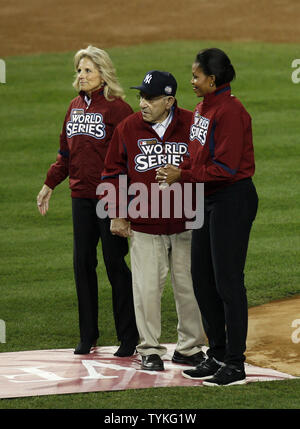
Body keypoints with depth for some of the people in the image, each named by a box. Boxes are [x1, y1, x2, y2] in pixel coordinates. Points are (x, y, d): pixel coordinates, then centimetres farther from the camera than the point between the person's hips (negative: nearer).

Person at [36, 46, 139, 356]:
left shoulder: (116, 108, -9)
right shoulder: (75, 106, 13)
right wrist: (50, 184, 17)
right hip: (81, 196, 7)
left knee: (115, 264, -2)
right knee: (82, 264, 8)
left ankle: (129, 338, 6)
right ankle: (88, 336, 17)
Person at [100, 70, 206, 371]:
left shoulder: (193, 125, -2)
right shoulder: (127, 129, 1)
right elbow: (113, 173, 9)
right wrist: (117, 214, 3)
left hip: (186, 225, 0)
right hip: (143, 226, 0)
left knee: (189, 287, 7)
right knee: (147, 288, 1)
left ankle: (189, 348, 21)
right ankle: (149, 350, 13)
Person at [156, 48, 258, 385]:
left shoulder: (229, 111, -18)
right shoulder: (202, 108, 12)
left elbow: (225, 167, -22)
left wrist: (183, 176, -17)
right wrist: (178, 172, 0)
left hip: (232, 201, -10)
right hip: (207, 200, 10)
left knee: (227, 281, -5)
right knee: (202, 278, 14)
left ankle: (235, 365, 1)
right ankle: (217, 355, 25)